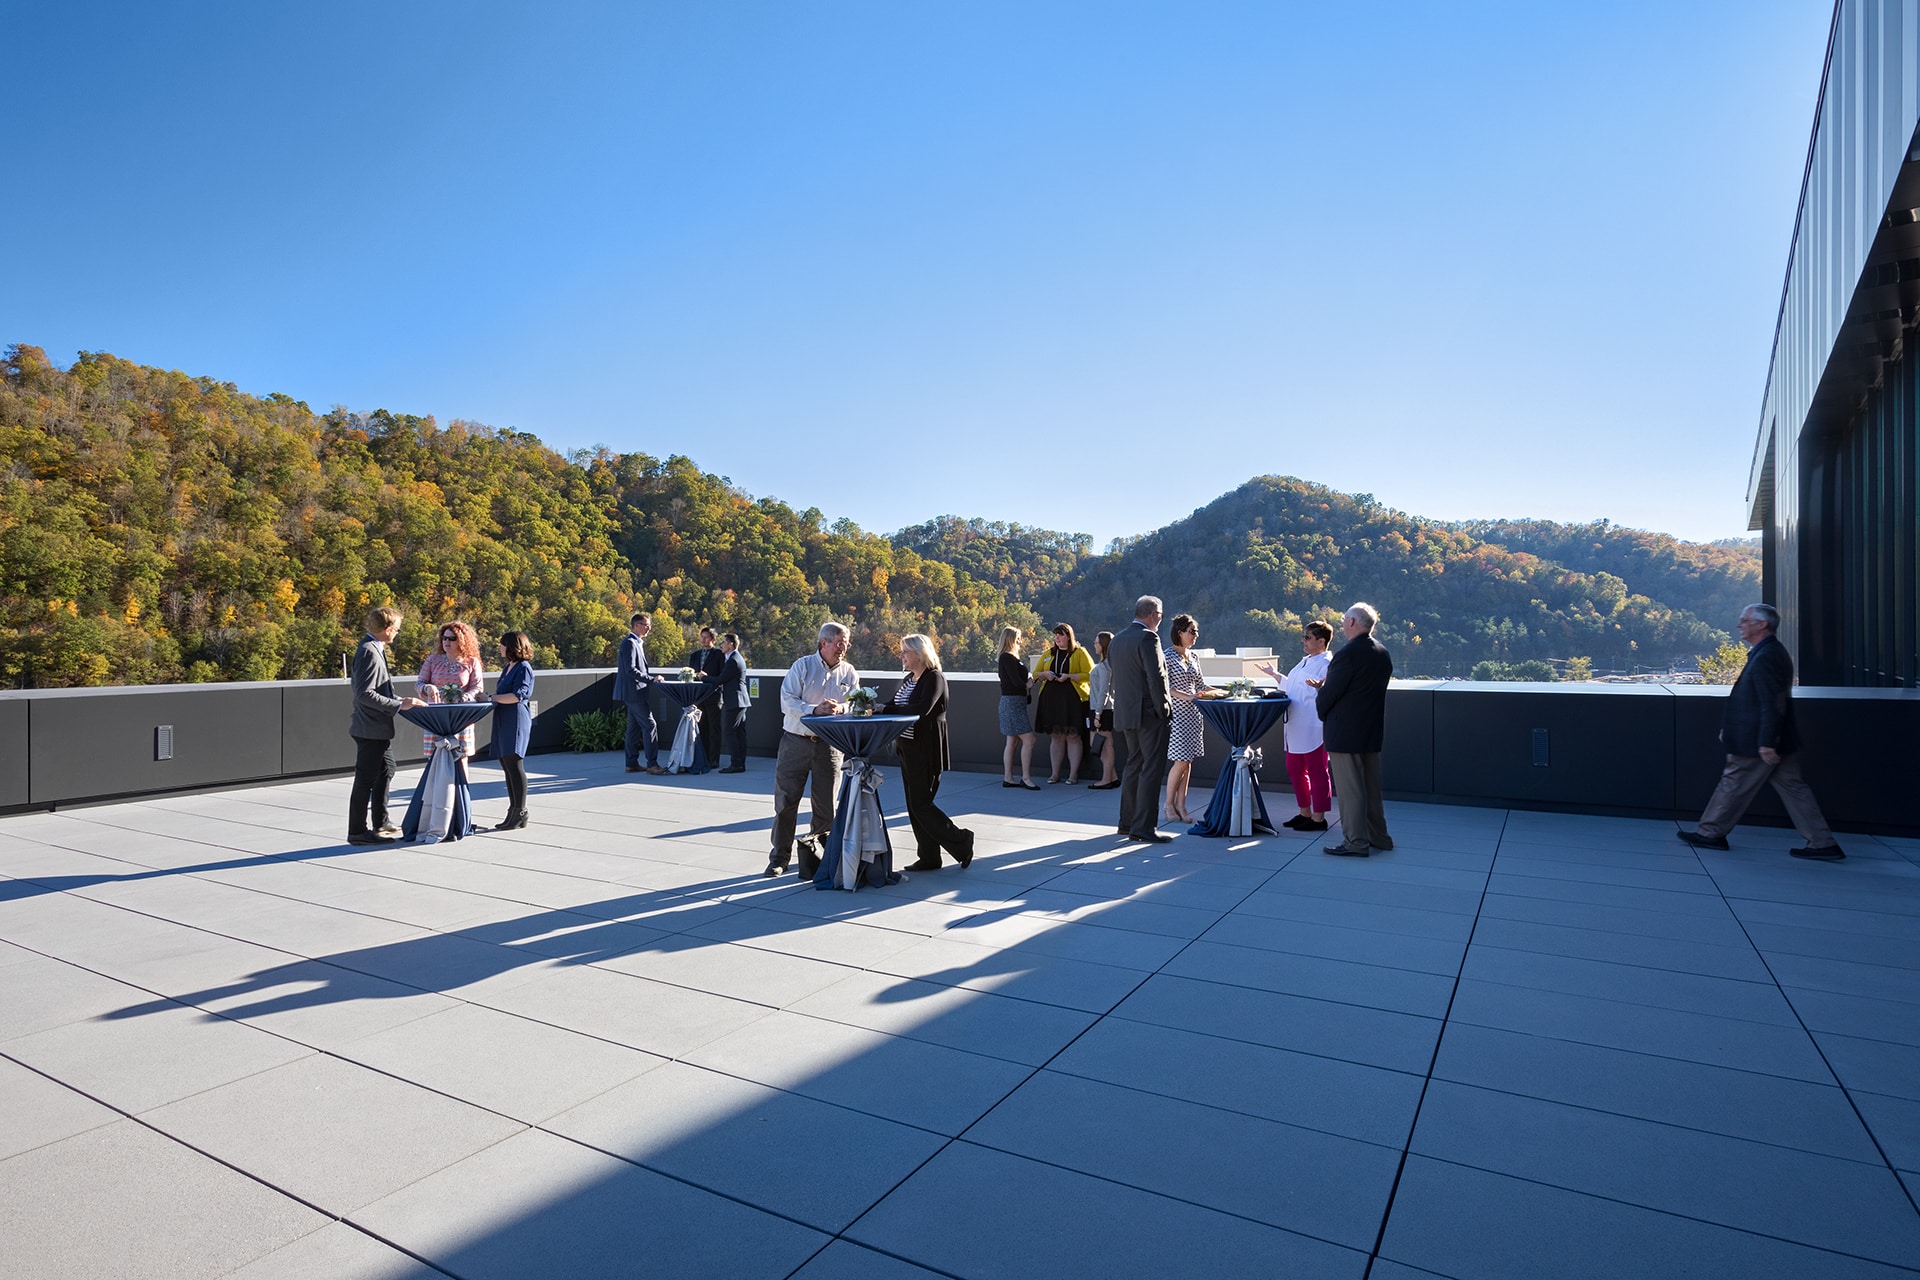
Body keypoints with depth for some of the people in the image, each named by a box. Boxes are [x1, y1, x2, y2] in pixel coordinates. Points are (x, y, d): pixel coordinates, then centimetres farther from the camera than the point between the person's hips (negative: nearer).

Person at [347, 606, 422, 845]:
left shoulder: (374, 649, 11)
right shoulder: (369, 653, -20)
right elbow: (365, 694, -25)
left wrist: (400, 700, 10)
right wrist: (398, 705, -22)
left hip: (378, 727, 11)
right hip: (370, 729, -11)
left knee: (386, 771, 21)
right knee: (365, 780, -2)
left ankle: (380, 823, 32)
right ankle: (357, 832, 7)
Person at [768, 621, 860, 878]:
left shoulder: (849, 673, 7)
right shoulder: (802, 666, -1)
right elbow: (787, 702, -9)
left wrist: (839, 708, -19)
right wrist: (814, 709, -23)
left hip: (830, 745, 2)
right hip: (796, 742, -2)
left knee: (825, 805, 5)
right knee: (785, 800, 1)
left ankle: (812, 852, 22)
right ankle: (779, 857, 13)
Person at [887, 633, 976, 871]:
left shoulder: (934, 678, -12)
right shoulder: (909, 679, 14)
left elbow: (922, 709, -27)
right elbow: (896, 706, 8)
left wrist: (887, 709, -24)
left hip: (926, 751, -9)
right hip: (907, 750, 9)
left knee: (920, 804, -6)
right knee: (914, 805, 10)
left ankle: (961, 841, 8)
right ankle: (929, 858, 18)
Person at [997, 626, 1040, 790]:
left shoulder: (1011, 658, 19)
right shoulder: (1007, 658, -12)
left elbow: (1022, 679, 14)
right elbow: (1016, 681, -19)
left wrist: (1028, 681, -6)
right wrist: (1027, 684, -1)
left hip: (1015, 703, 10)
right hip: (1012, 702, -10)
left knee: (1012, 742, 11)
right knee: (1028, 739, -10)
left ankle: (1007, 778, 14)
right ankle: (1026, 777, -6)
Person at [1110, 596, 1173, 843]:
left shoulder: (1117, 640, 12)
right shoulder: (1148, 638, -14)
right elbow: (1156, 678, -19)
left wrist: (1124, 705, 18)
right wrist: (1164, 709, -11)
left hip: (1124, 712, 9)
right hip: (1148, 714, -9)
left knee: (1133, 765, 17)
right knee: (1152, 769, -4)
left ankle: (1127, 822, 24)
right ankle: (1142, 828, -5)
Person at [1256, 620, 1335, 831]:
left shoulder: (1326, 665, -12)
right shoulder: (1304, 662, 17)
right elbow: (1290, 687, 27)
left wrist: (1318, 687, -39)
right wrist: (1275, 674, 34)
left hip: (1313, 729, -10)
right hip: (1296, 728, 10)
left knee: (1316, 772, 0)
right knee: (1295, 769, 15)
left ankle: (1318, 818, 8)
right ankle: (1305, 813, 27)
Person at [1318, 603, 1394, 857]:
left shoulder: (1348, 653, -20)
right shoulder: (1383, 653, 7)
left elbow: (1328, 693, -17)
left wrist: (1322, 712, 3)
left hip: (1345, 732, -9)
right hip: (1372, 730, 9)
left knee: (1349, 789, -1)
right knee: (1371, 786, 17)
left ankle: (1355, 842, 5)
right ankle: (1378, 837, 26)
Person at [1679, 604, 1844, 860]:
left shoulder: (1766, 657, -19)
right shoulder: (1771, 652, 14)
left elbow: (1773, 703, -24)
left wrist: (1766, 742, -24)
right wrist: (1729, 728, 24)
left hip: (1759, 743, -10)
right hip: (1778, 741, 10)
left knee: (1734, 784, 1)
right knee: (1792, 787, 11)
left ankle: (1710, 834, 11)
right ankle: (1822, 843, 14)